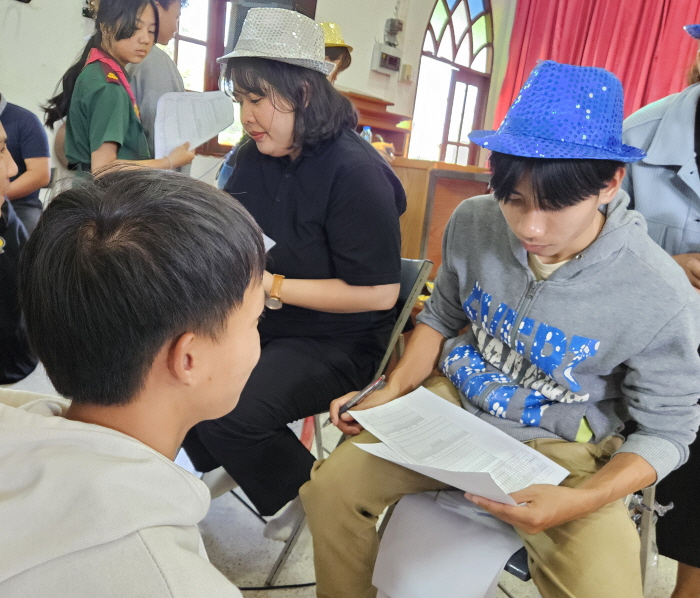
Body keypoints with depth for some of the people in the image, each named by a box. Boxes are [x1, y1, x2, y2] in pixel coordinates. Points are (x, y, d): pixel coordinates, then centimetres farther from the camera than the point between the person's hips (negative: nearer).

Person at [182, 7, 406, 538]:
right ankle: (214, 459, 20)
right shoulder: (255, 156, 4)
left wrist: (273, 287, -22)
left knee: (227, 413, -26)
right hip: (261, 321, 8)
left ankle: (305, 493, 6)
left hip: (335, 342, -7)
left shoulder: (356, 172, -19)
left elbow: (380, 293, -22)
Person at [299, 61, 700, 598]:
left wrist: (579, 502, -24)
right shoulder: (473, 223, -11)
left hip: (561, 449, -2)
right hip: (453, 405, 3)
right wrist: (393, 391, -6)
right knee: (332, 486, -10)